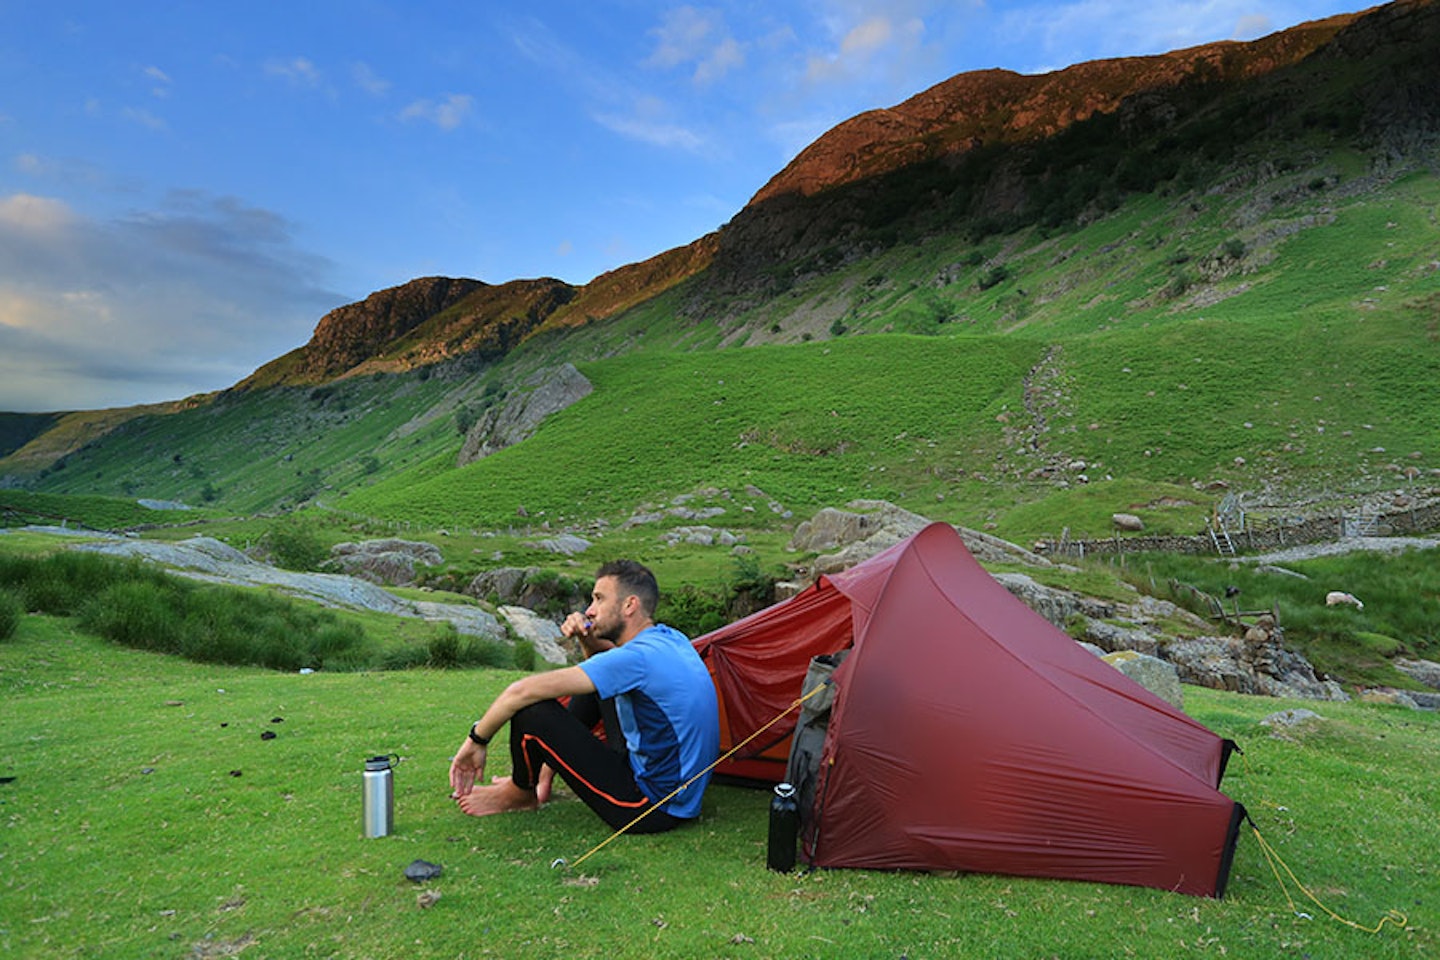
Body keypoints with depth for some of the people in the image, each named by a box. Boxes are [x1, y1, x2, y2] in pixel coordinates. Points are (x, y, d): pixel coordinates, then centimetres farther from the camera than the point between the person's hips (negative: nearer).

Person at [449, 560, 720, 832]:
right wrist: (588, 640, 1)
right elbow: (609, 663, 23)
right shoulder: (672, 639, 2)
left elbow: (521, 692, -24)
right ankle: (542, 779, 26)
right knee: (594, 684, 20)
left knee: (532, 710, -18)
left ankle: (519, 795, 13)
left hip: (652, 812, -9)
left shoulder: (637, 659, -24)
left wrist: (476, 741, -9)